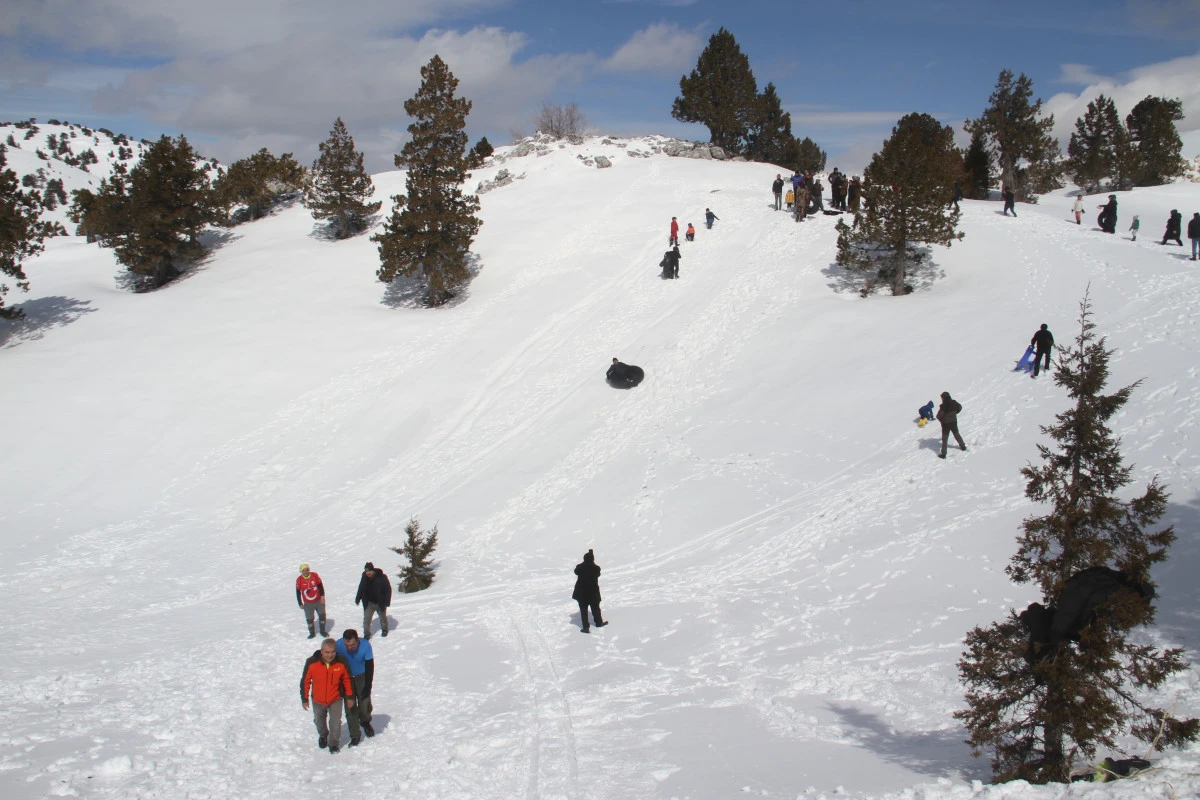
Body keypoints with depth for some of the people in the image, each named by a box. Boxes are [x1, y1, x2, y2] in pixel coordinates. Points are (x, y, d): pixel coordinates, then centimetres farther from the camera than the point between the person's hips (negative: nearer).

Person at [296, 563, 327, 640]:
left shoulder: (315, 575, -11)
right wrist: (300, 604, -1)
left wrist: (322, 596, -6)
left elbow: (320, 586, -1)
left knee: (322, 615, 10)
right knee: (309, 619, 7)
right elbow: (298, 593, -3)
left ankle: (323, 631, 29)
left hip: (319, 601, 1)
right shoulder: (299, 580, -12)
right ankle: (312, 633, 26)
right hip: (308, 603, -1)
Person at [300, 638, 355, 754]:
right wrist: (304, 699, -4)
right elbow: (305, 681, -11)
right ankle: (323, 735, 55)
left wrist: (350, 697, 0)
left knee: (335, 722, -4)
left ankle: (333, 743, 23)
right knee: (319, 721, 23)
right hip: (318, 700, 1)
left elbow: (347, 680, -7)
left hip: (336, 699, -1)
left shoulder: (341, 663, -23)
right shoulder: (312, 662, -25)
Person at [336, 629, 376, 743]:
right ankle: (355, 736, 14)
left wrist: (367, 686, -17)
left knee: (365, 703, 5)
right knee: (350, 708, 1)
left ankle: (365, 722, 38)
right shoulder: (338, 645, -28)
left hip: (362, 677, 0)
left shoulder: (365, 646, -27)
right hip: (346, 678, 0)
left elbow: (369, 667, -19)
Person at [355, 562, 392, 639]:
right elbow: (361, 589, 7)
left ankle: (384, 630, 43)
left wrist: (386, 602, -17)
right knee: (366, 618, -6)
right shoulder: (364, 577, -9)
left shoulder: (381, 577, -21)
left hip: (380, 603, -2)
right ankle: (366, 635, 6)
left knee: (383, 617, 19)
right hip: (368, 603, 2)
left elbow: (388, 589, -15)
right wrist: (358, 599, 11)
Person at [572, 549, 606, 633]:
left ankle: (586, 627, 6)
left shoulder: (580, 567, -16)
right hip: (593, 592, 1)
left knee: (583, 609, 8)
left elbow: (576, 572, 4)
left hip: (581, 592, -1)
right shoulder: (596, 568, -16)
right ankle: (599, 622, 37)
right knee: (595, 608, 21)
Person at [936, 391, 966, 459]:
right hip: (954, 422, 5)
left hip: (946, 424, -5)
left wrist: (941, 420, -3)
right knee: (956, 434, 27)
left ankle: (943, 454, 7)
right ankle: (963, 446, 43)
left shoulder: (943, 406, -25)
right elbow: (960, 407, 13)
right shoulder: (954, 402, -7)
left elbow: (939, 416, -24)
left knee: (944, 438, 4)